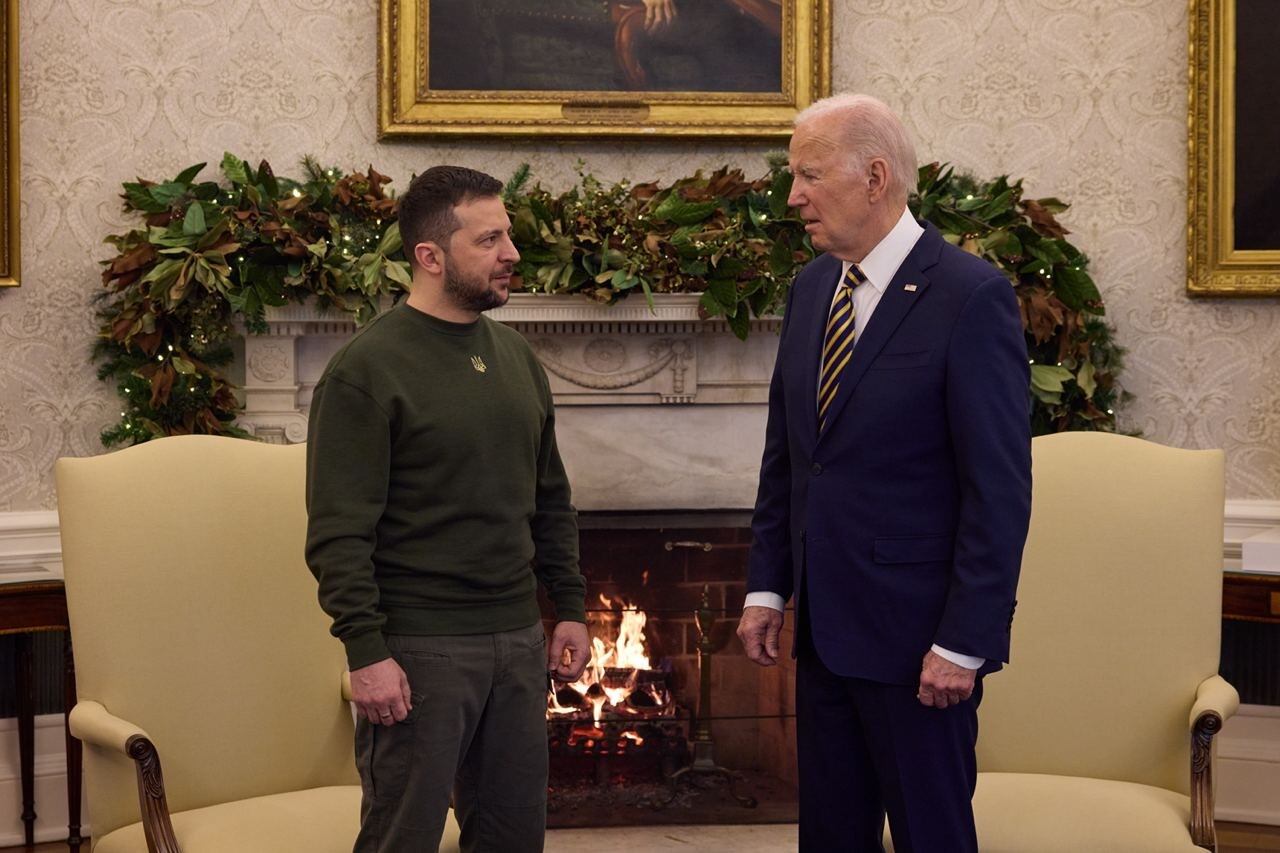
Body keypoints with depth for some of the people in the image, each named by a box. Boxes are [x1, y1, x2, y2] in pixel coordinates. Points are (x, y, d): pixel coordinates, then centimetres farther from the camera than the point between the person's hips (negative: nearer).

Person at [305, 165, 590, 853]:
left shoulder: (516, 357, 11)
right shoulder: (367, 369, -11)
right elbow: (339, 532, -15)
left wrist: (569, 608, 14)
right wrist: (366, 652, -19)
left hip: (517, 641, 7)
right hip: (419, 651, -7)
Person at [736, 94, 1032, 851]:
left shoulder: (971, 297, -14)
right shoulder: (813, 287, 8)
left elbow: (1000, 489, -16)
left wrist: (964, 642, -17)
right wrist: (768, 587, 10)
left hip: (917, 635, -7)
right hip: (824, 625, 7)